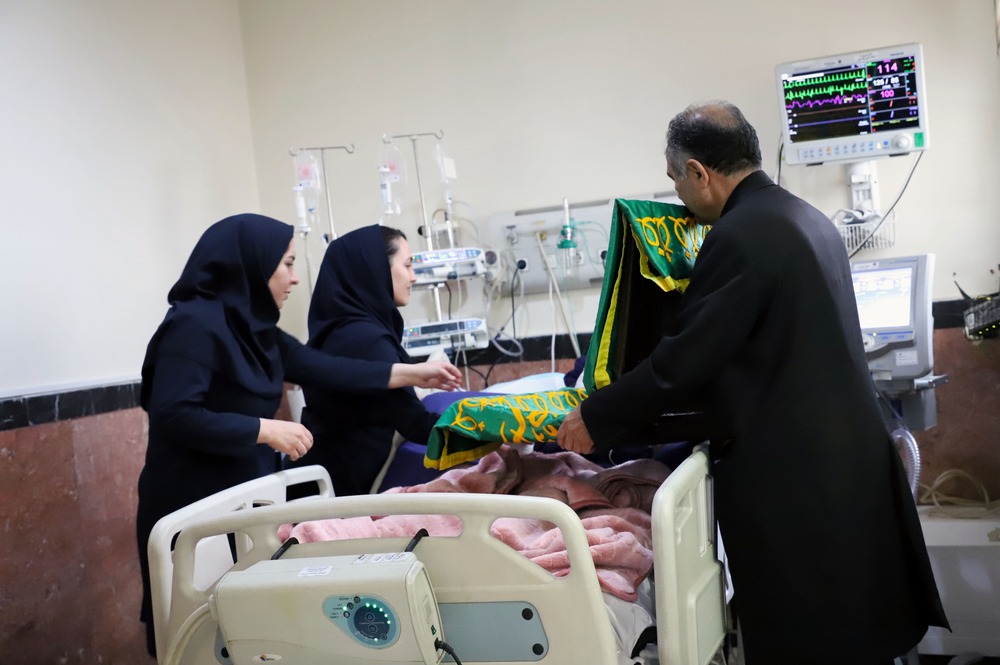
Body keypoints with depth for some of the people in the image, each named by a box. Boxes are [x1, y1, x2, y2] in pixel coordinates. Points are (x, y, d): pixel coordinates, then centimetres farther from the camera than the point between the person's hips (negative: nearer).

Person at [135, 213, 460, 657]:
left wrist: (412, 374, 8)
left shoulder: (251, 325, 9)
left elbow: (322, 369, 9)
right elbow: (174, 416, -25)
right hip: (195, 509, -8)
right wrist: (266, 430, -21)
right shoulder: (196, 323, -18)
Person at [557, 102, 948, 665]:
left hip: (790, 469, -9)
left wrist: (595, 421, -6)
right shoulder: (807, 218, 10)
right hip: (851, 451, 9)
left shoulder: (738, 237, -19)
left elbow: (682, 362, -18)